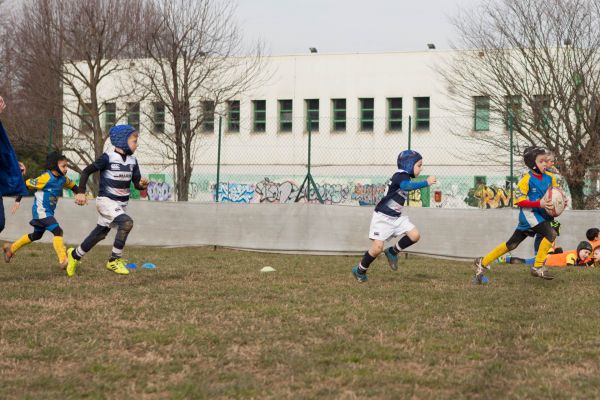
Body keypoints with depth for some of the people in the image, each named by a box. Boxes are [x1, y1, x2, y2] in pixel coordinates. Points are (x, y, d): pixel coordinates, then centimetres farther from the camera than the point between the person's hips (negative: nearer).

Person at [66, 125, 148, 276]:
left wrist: (142, 184, -17)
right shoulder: (108, 158, -15)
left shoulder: (132, 161, 4)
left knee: (100, 233, 16)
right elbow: (87, 171, -8)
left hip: (121, 204, 7)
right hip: (106, 201, -7)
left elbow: (137, 183, 6)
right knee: (126, 222, -28)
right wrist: (81, 192, -13)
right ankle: (114, 260, -17)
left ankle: (75, 254, 38)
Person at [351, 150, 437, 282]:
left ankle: (393, 252, 12)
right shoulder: (401, 176, -21)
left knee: (415, 235, -9)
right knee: (377, 248, -11)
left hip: (397, 217, 8)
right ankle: (360, 270, 11)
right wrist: (426, 182, -46)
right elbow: (406, 186, -44)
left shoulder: (404, 177, 8)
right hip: (382, 217, -8)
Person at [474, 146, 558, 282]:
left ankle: (483, 263, 21)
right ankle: (538, 267, -13)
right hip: (529, 214, -7)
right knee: (551, 233, -23)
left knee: (512, 244, 10)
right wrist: (539, 204, -24)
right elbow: (519, 200, -15)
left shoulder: (550, 178, 6)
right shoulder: (527, 179, -13)